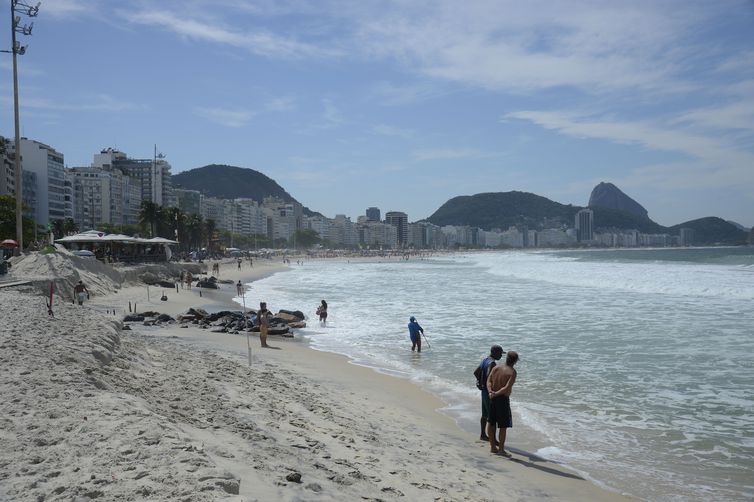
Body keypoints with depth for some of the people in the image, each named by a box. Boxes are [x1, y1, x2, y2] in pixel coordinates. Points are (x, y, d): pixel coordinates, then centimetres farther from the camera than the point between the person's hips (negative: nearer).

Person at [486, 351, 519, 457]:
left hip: (492, 399, 6)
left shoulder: (496, 368, 3)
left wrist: (491, 392, -19)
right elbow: (507, 387, -23)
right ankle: (501, 449, 8)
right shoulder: (512, 372, -12)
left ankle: (493, 446, 24)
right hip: (503, 400, -6)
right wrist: (496, 394, -18)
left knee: (491, 423, 14)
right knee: (503, 426, 4)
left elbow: (488, 381, -7)